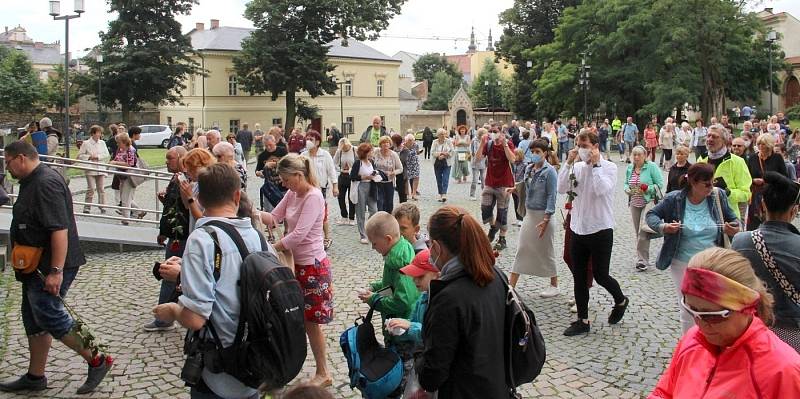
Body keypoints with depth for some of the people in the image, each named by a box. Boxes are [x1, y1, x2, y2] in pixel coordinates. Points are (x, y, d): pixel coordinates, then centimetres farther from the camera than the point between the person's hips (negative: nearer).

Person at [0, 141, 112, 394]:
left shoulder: (46, 184, -20)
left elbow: (59, 229, -27)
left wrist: (56, 271, -30)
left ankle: (98, 361, 0)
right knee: (34, 320, 15)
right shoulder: (31, 182, 14)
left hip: (50, 267, -10)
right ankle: (35, 378, 26)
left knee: (49, 316, -11)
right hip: (36, 266, 10)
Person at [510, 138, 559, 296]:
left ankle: (554, 286, 21)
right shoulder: (528, 168, 6)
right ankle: (511, 284, 10)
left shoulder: (550, 171, -13)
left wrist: (546, 219, -20)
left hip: (543, 214, -6)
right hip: (529, 213, 6)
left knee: (546, 251, 5)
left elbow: (552, 196, -16)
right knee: (522, 249, 7)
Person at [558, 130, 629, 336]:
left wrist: (595, 165, -20)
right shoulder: (577, 167, 4)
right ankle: (582, 321, 18)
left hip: (600, 230, -5)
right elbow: (561, 188, -7)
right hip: (578, 229, 5)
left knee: (600, 275, 3)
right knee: (579, 277, 8)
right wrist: (569, 162, -10)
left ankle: (621, 301, 34)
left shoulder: (608, 167, -8)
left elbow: (602, 190, -25)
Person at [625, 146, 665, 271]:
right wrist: (627, 189, -3)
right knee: (637, 232, 8)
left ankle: (642, 260, -7)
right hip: (634, 204, 6)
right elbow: (626, 183, 19)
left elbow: (660, 184, -7)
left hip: (648, 203, -6)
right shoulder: (630, 168, 9)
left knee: (643, 232, -12)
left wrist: (647, 189, -21)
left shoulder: (652, 167, -7)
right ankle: (642, 258, 19)